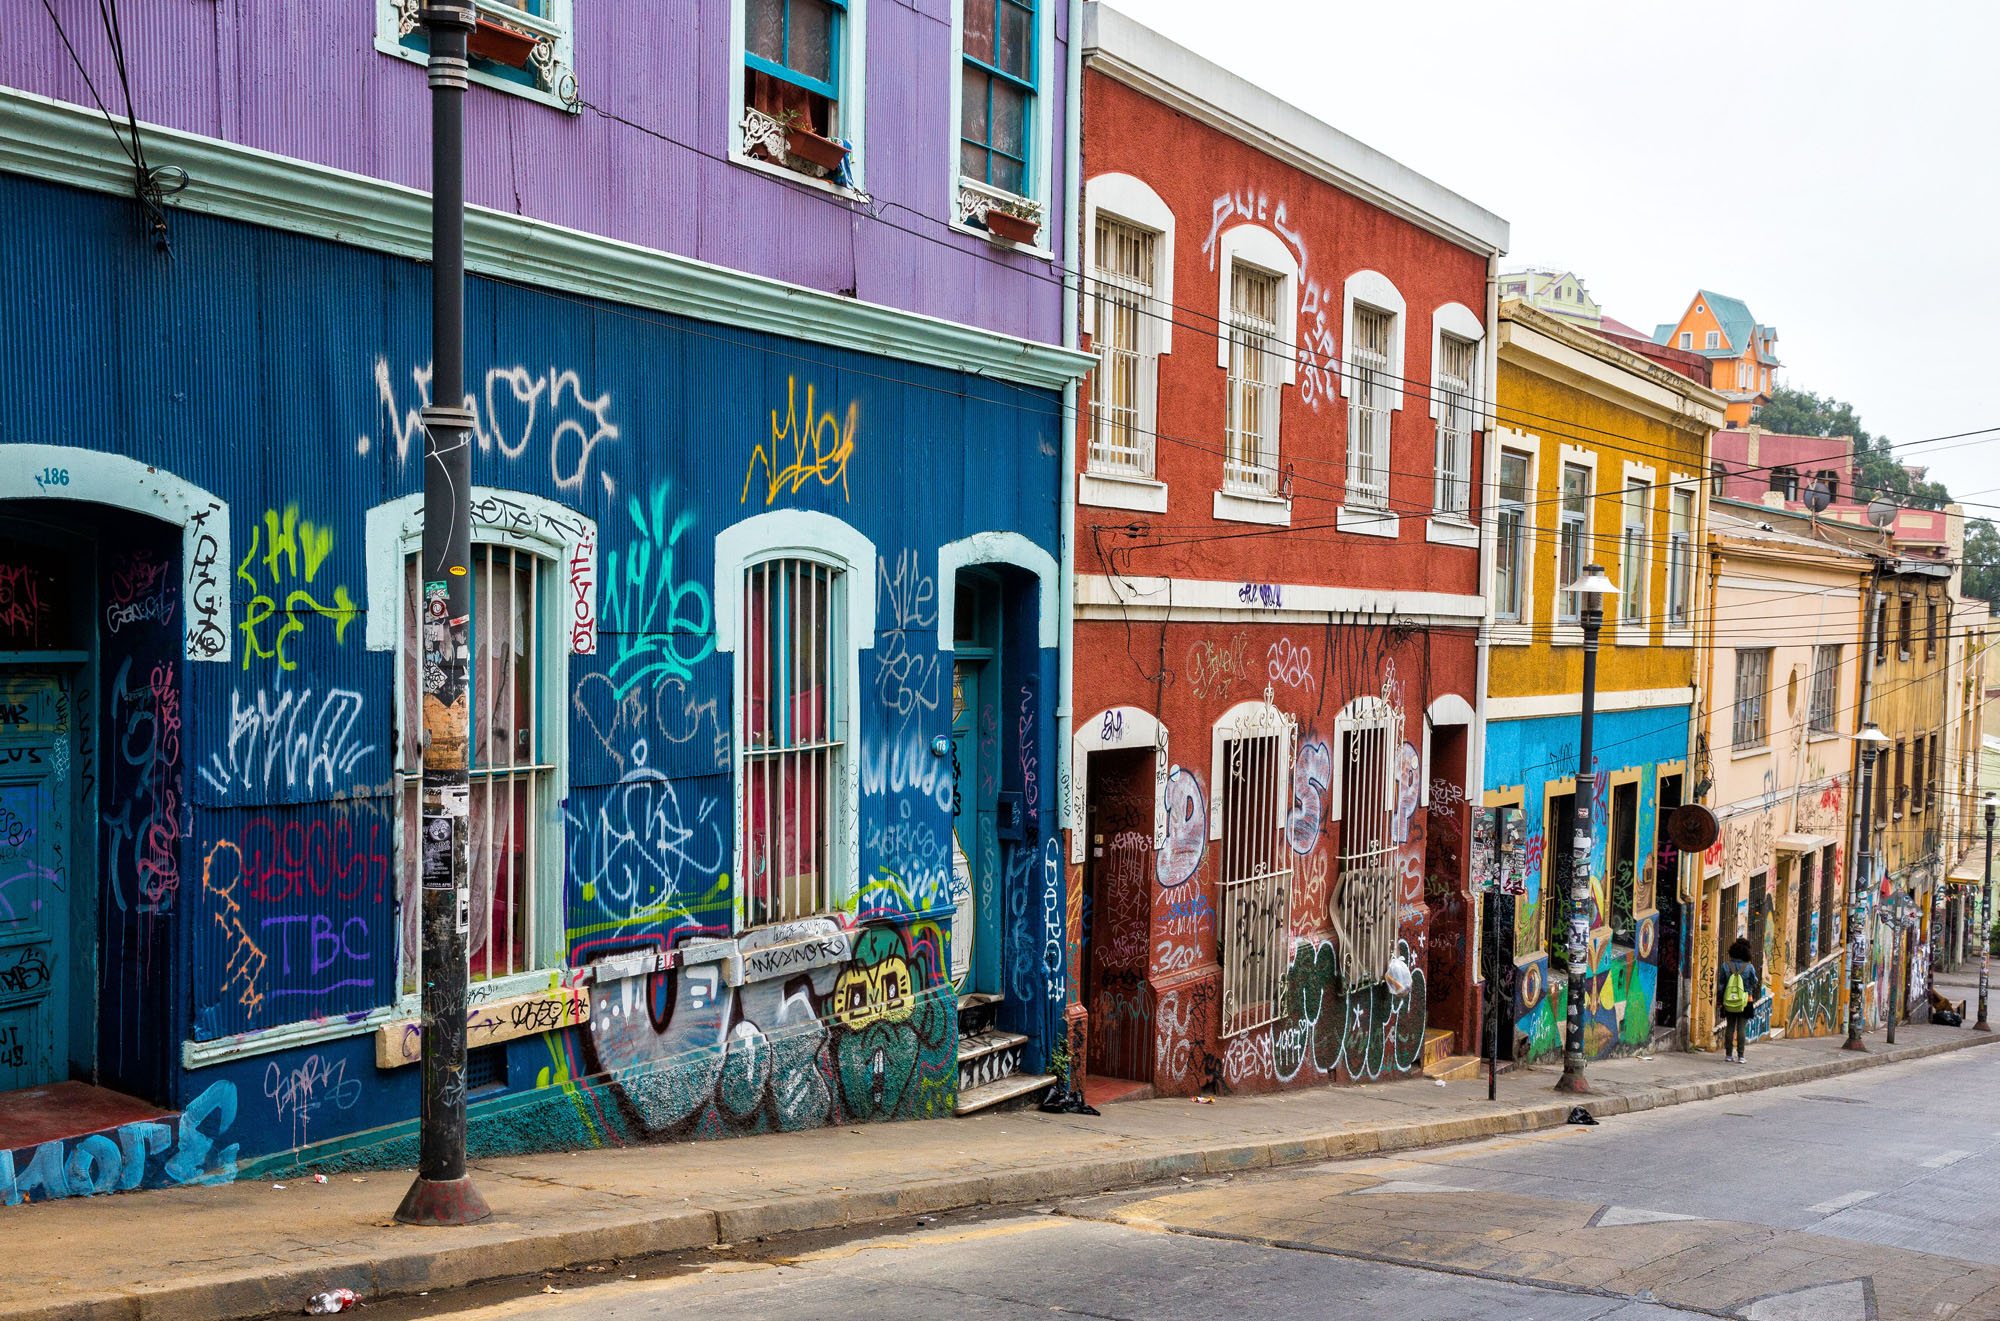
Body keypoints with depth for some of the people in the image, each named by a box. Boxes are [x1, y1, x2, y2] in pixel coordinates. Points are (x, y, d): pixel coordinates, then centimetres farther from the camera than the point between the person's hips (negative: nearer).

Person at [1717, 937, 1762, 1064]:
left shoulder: (1726, 965, -5)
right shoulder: (1749, 967, -10)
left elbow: (1721, 985, -1)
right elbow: (1754, 984, 0)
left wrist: (1719, 1001, 8)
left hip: (1729, 1002, 2)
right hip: (1745, 1001, -1)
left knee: (1729, 1027, 10)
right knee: (1741, 1029, 1)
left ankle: (1728, 1054, 11)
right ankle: (1740, 1056, -2)